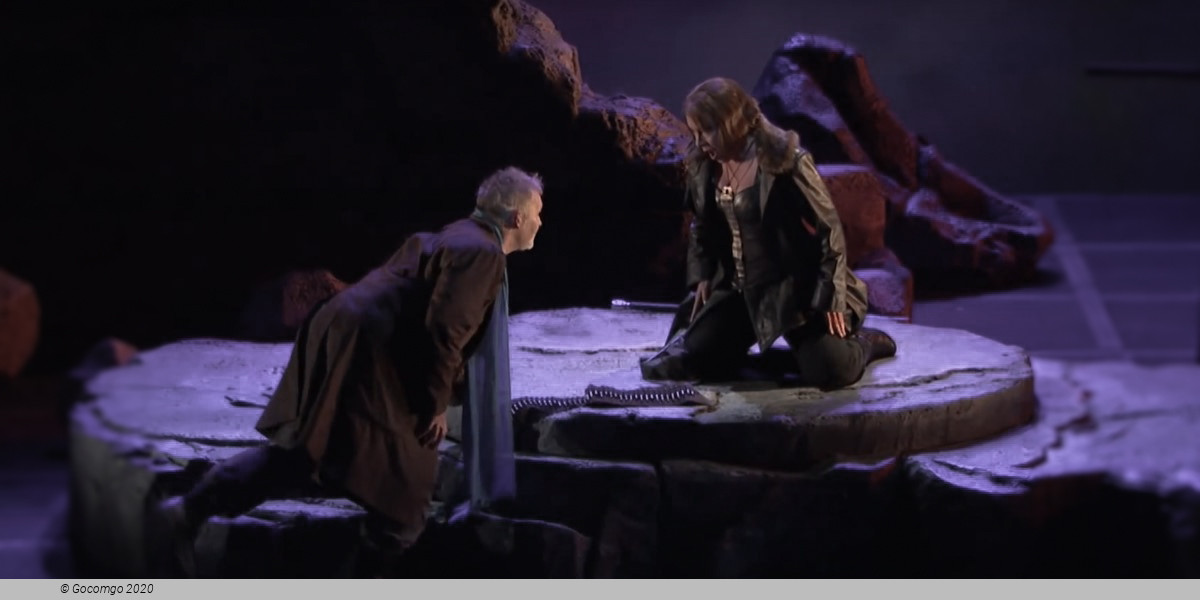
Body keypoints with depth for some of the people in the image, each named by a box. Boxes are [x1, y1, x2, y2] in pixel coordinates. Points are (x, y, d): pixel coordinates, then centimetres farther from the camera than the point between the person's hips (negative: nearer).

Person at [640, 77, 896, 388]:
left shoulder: (787, 161, -19)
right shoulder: (703, 166, 0)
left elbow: (828, 229, -15)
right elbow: (702, 228, 18)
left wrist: (831, 298, -17)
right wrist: (702, 277, 7)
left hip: (796, 288, -6)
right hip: (739, 291, 6)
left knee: (829, 370, -22)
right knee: (690, 360, -8)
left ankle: (862, 342, 13)